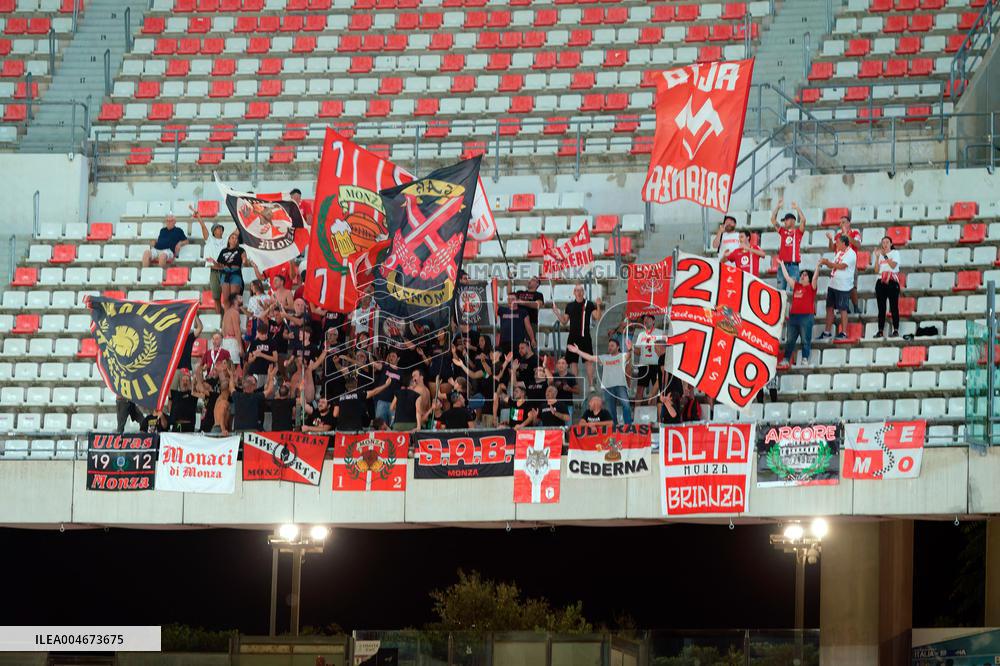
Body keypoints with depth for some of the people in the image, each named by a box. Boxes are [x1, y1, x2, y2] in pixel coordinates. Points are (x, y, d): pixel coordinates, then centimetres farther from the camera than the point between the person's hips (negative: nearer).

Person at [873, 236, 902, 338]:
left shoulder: (895, 253, 4)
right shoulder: (879, 254, 12)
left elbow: (893, 265, -12)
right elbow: (876, 270, 2)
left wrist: (885, 255, -13)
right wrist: (877, 257, -6)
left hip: (892, 282, -3)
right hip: (881, 283, 3)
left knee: (894, 307, -4)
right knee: (881, 308, 3)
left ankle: (896, 330, -3)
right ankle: (880, 331, 4)